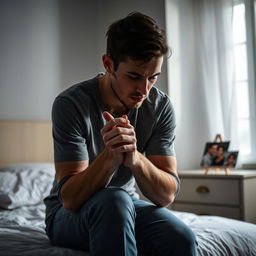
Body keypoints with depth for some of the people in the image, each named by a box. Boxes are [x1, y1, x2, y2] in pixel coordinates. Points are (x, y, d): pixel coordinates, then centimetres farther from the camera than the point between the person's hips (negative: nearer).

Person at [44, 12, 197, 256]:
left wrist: (135, 158, -36)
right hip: (69, 215, -2)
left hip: (125, 208, 2)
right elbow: (70, 199, -24)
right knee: (114, 199, -36)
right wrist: (110, 156, -41)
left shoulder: (161, 106, -11)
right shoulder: (71, 103, -22)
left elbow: (167, 195, -16)